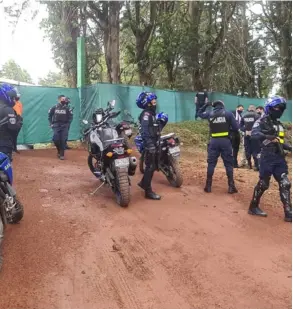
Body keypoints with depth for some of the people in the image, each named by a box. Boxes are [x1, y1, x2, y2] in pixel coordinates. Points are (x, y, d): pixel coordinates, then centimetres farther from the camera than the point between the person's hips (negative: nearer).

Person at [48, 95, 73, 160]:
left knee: (63, 140, -4)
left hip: (64, 126, 0)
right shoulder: (54, 108, 0)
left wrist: (68, 124, -2)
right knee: (56, 139, -9)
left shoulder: (67, 108, -1)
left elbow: (70, 116, 6)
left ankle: (62, 154, 4)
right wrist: (51, 123, 4)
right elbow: (49, 115, 9)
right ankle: (59, 150, 19)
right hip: (56, 125, 0)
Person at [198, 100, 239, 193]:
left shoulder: (210, 114, 7)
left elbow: (200, 113, 28)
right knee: (228, 163, 5)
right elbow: (236, 127, -2)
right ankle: (231, 186, 4)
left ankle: (208, 186, 10)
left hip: (214, 141, 2)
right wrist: (228, 129, 15)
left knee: (211, 163, 8)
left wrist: (206, 105, 29)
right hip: (225, 141, -2)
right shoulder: (228, 113, 1)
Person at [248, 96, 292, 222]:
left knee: (285, 184, 3)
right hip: (267, 157, -7)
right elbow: (254, 134, -24)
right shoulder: (262, 121, -5)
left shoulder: (279, 124, 18)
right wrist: (268, 136, -37)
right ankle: (253, 207, 17)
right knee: (263, 184, 0)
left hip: (280, 158, 7)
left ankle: (288, 213, 6)